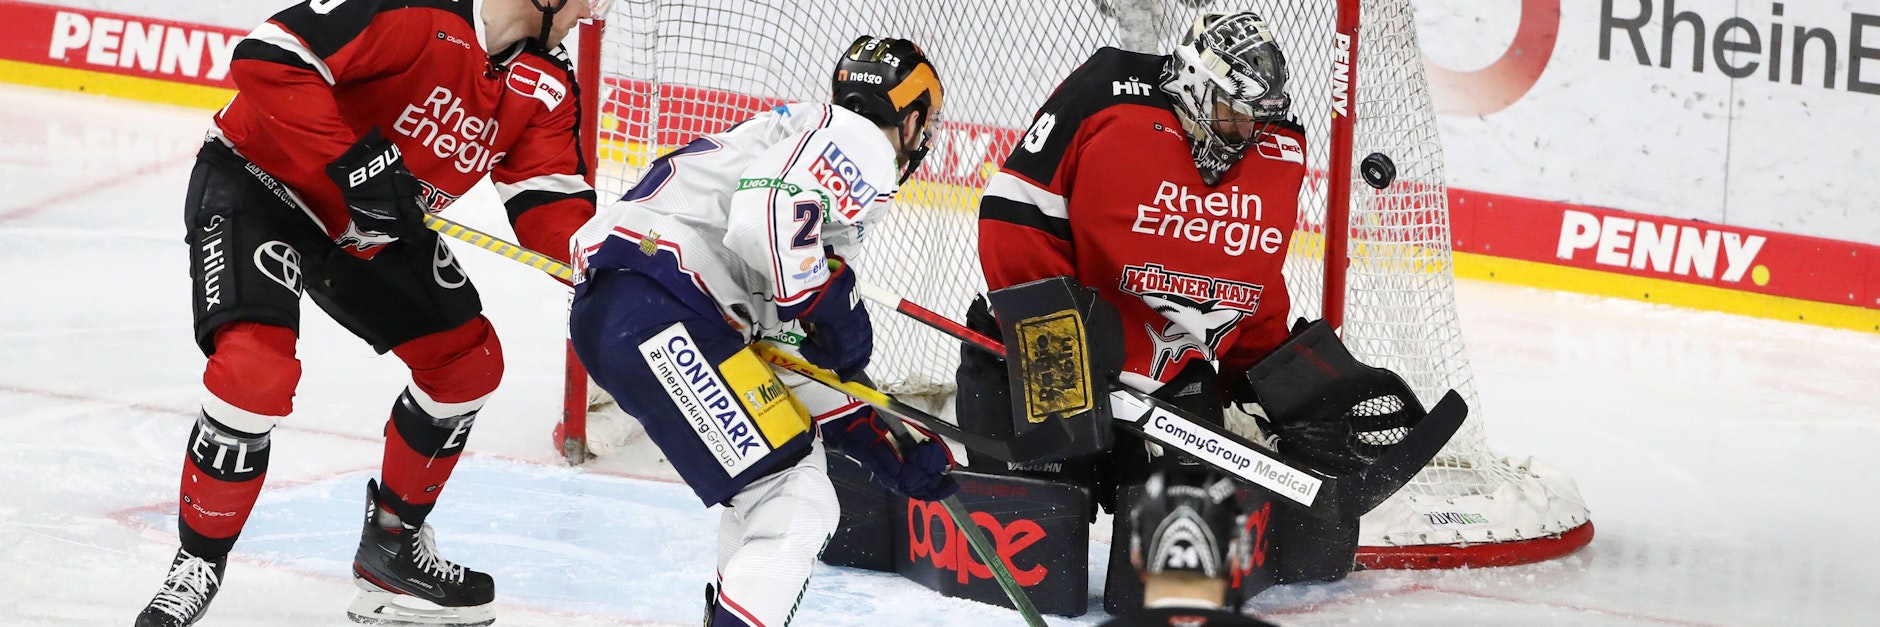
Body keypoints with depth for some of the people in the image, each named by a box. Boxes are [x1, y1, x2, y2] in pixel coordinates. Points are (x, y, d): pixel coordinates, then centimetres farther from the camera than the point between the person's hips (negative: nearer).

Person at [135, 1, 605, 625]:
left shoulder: (544, 84, -6)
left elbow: (549, 206, -9)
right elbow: (268, 57, -34)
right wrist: (351, 163, -37)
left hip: (376, 224, 9)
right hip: (257, 181, -8)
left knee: (468, 361, 9)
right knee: (257, 371, -25)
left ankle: (392, 546, 27)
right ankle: (196, 568, -5)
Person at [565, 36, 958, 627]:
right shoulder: (860, 141, 0)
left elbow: (797, 345, 28)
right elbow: (766, 211, -21)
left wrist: (888, 451, 25)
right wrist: (831, 301, -7)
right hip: (652, 305, -11)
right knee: (797, 505, -12)